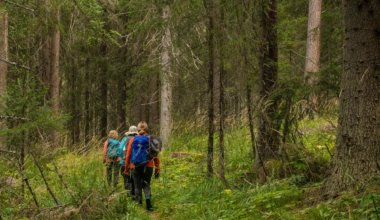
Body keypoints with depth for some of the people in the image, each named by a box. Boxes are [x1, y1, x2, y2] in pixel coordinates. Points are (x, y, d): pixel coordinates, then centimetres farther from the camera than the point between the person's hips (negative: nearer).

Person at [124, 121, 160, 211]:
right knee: (146, 185, 10)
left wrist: (127, 168, 13)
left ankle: (139, 203, 16)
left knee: (137, 185, 14)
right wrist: (157, 169, 6)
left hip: (135, 167, 0)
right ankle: (148, 198, -15)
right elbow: (155, 156, -1)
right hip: (148, 166, 0)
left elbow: (128, 155, 3)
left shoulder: (133, 140, -1)